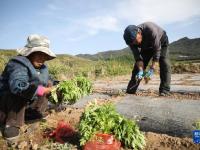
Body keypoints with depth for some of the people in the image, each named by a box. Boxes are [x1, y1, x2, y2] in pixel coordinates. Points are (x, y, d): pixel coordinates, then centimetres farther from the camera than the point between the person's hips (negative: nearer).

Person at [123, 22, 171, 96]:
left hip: (161, 41, -3)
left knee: (164, 64, -22)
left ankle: (164, 90, -18)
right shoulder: (132, 40, -28)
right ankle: (130, 90, -1)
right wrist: (140, 70, -39)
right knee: (137, 67, -6)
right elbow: (138, 57, -25)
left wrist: (152, 69, -37)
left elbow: (157, 50, -36)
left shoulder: (151, 30, -42)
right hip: (146, 47, 3)